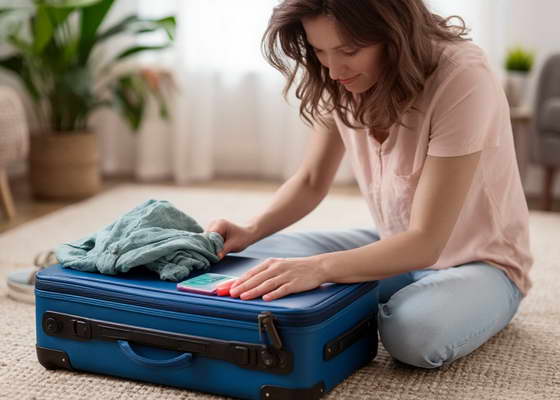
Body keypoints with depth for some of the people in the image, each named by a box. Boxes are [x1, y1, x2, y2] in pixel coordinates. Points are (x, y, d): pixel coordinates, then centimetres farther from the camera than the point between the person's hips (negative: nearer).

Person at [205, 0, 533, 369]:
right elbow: (311, 182, 2)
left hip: (478, 260, -5)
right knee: (254, 257, -10)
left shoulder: (462, 79, -29)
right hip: (396, 245, 6)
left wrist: (321, 267, -44)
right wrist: (251, 231, -17)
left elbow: (426, 242, -30)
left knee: (415, 330, -38)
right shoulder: (343, 79, -10)